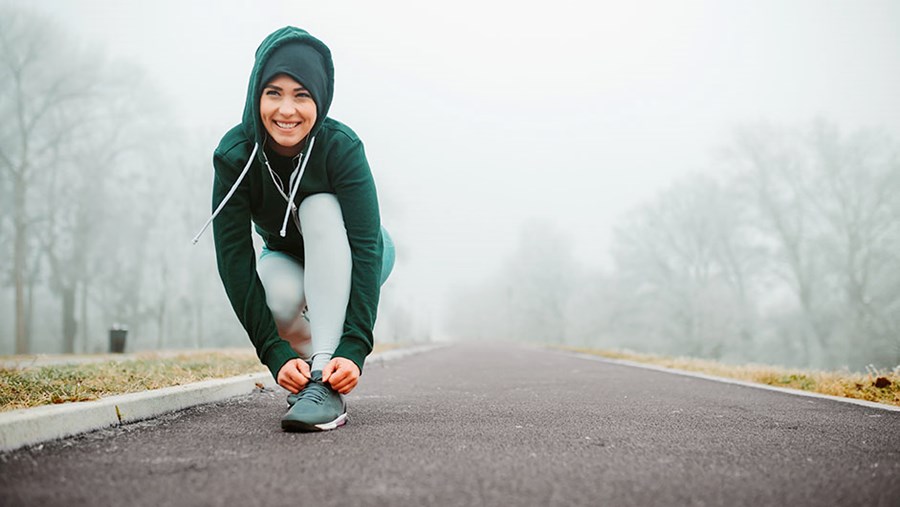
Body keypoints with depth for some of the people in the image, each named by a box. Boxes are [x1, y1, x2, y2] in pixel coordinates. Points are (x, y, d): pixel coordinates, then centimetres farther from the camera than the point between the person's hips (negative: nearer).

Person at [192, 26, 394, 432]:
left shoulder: (341, 146, -31)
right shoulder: (234, 155, -27)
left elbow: (366, 246, -36)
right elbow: (233, 260, -30)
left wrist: (355, 348, -48)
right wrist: (276, 354, -38)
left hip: (345, 259, -1)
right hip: (287, 259, 1)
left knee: (320, 208, -34)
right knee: (277, 292, -35)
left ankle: (325, 382, -40)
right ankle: (306, 365, -1)